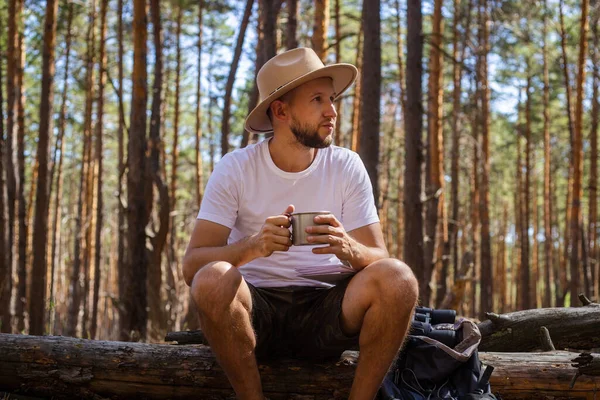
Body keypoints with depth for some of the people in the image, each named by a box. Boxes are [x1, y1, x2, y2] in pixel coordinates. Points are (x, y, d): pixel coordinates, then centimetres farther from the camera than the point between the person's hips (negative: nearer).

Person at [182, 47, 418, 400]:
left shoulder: (347, 167, 0)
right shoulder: (235, 169, -5)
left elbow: (379, 260, -1)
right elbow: (192, 266, -12)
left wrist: (349, 249, -26)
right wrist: (252, 247, -32)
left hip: (325, 310, 1)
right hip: (255, 309, -1)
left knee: (398, 279, -26)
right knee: (213, 280, -33)